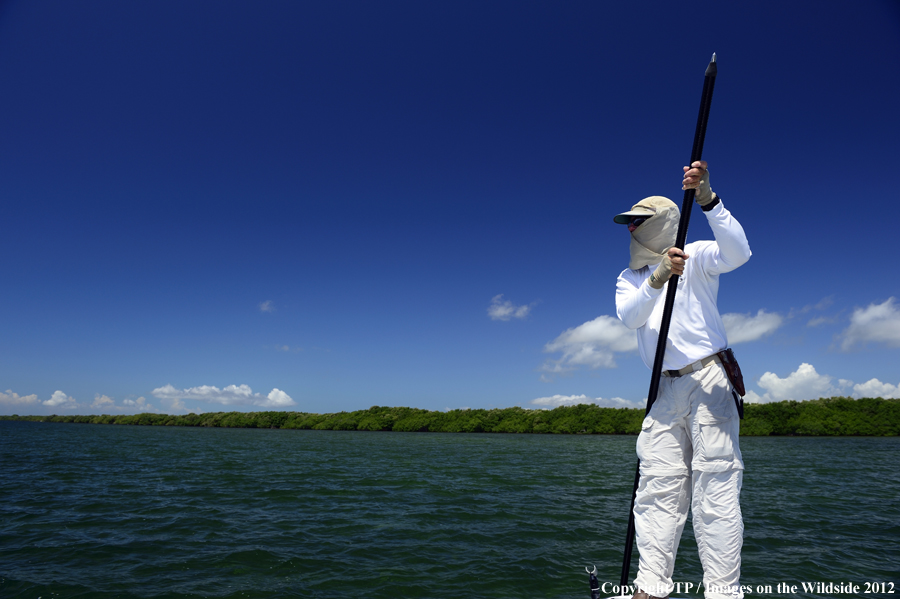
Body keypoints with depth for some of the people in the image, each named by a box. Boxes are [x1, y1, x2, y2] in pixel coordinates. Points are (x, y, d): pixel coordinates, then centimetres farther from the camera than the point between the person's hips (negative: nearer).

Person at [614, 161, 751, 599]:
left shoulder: (695, 257, 3)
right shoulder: (628, 279, 16)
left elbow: (737, 252, -19)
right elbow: (629, 317, -6)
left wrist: (707, 199, -30)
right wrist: (659, 277, -22)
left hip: (708, 380, -5)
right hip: (664, 390, 5)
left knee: (716, 489, -6)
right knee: (658, 490, 2)